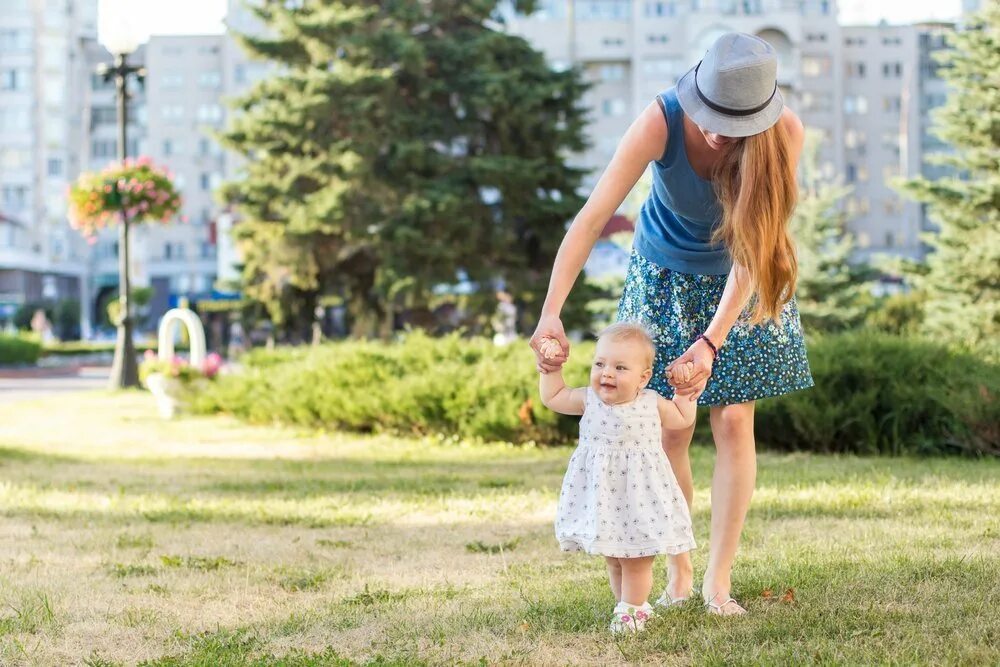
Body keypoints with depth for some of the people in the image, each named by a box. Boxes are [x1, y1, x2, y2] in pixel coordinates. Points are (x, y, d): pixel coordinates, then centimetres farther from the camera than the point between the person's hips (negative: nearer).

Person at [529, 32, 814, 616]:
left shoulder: (785, 132, -30)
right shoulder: (662, 122, -32)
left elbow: (754, 247, -29)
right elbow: (592, 219, -36)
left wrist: (712, 342, -37)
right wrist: (551, 314, -46)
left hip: (740, 283, 0)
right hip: (666, 277, 0)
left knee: (734, 421, -5)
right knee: (671, 431, 1)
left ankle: (719, 580, 2)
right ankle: (678, 573, 14)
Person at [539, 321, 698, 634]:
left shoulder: (652, 404, -6)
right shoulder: (589, 400, -3)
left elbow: (683, 418, 12)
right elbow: (552, 397, 10)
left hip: (639, 497, -3)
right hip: (600, 497, 3)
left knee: (636, 559, -1)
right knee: (613, 559, 12)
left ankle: (631, 610, 11)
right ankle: (634, 605, 27)